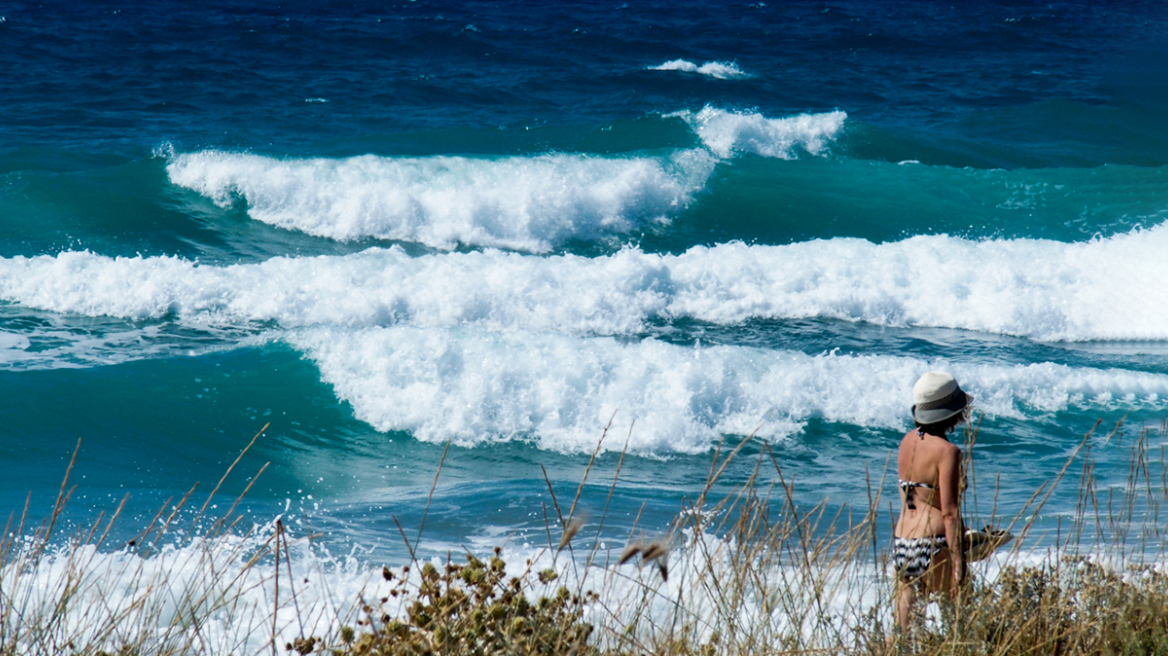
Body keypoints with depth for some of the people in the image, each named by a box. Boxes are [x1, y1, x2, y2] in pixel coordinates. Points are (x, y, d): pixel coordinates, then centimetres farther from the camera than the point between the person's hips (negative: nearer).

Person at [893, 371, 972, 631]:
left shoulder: (908, 440, 10)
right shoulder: (947, 451, -11)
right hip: (934, 544, -7)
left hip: (901, 541, 7)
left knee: (905, 627, 8)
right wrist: (958, 561, -15)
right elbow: (949, 511, -15)